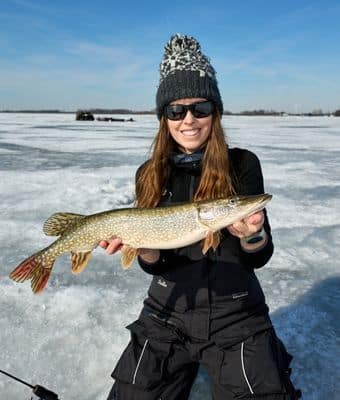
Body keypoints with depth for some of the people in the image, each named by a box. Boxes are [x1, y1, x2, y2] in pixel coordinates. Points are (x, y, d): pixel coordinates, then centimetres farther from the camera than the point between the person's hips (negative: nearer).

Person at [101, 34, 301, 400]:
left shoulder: (243, 165, -8)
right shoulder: (149, 175, -2)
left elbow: (259, 257, -8)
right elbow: (156, 264, -3)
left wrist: (251, 234, -29)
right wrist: (142, 244, -24)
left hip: (237, 317, -1)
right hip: (168, 315, 2)